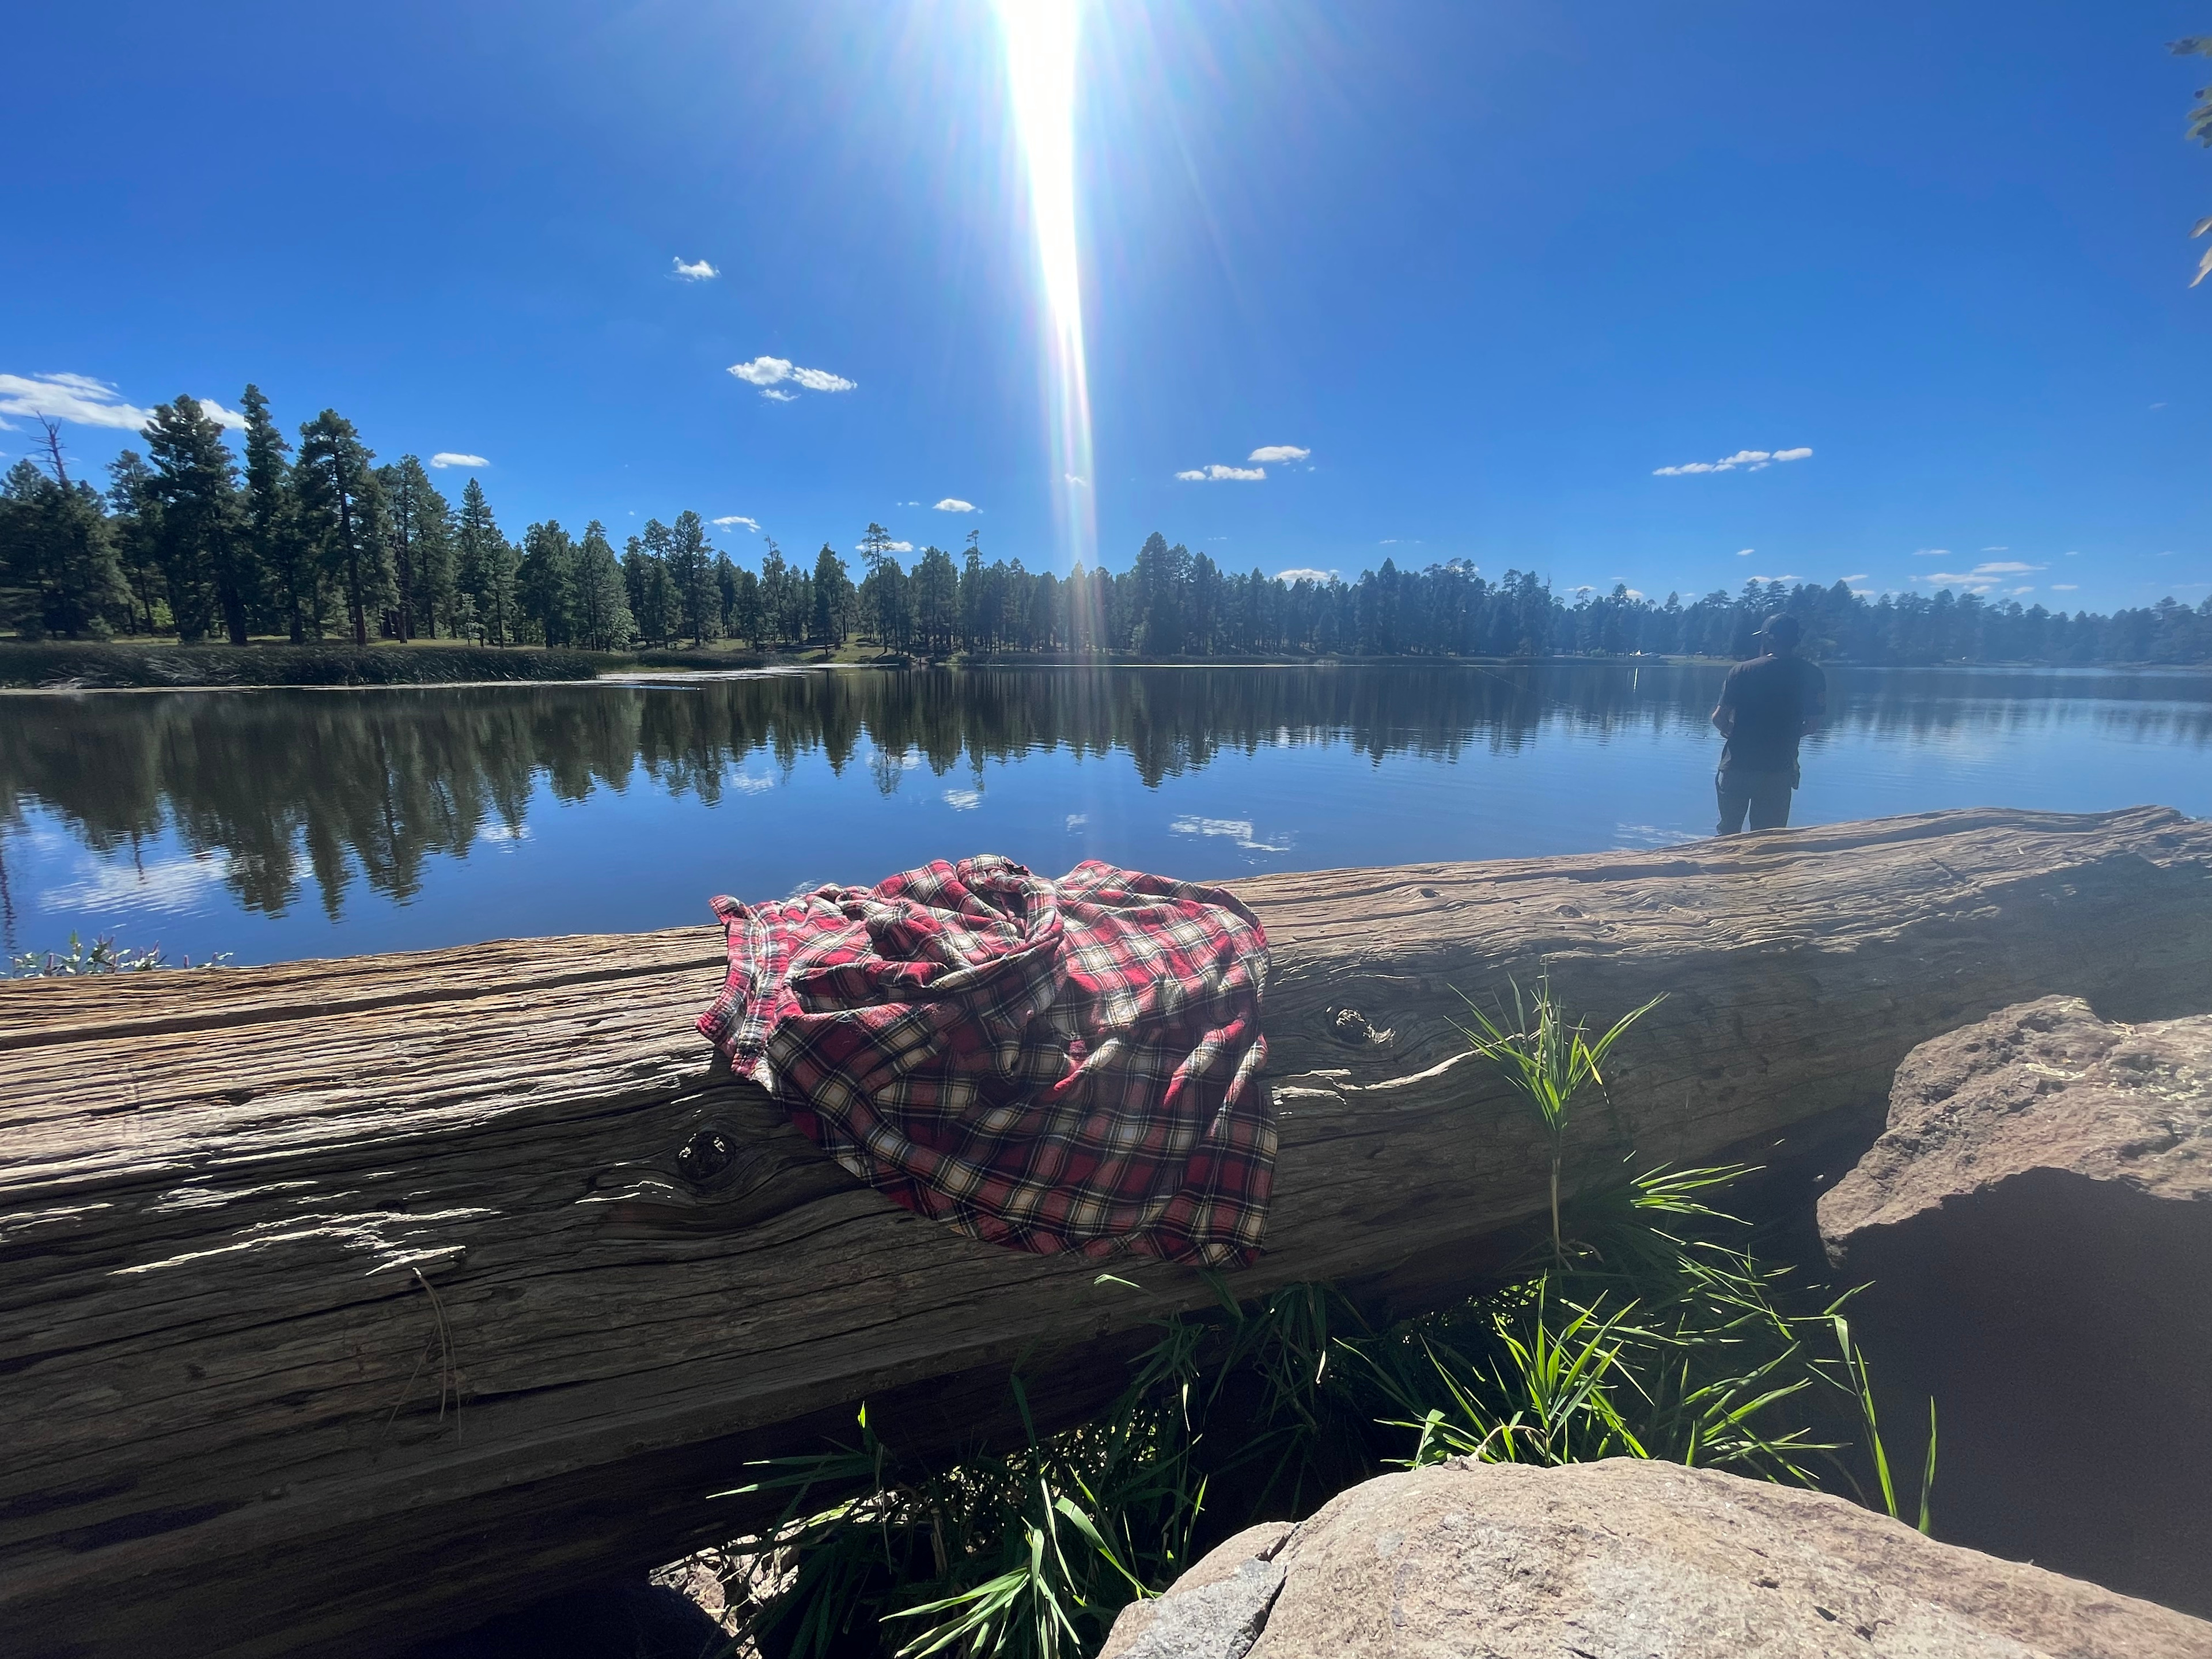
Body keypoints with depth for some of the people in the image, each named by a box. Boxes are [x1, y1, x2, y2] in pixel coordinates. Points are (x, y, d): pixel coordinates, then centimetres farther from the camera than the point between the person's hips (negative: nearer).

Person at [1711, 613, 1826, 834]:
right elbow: (1813, 724, 4)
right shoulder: (1813, 676, -1)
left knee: (1727, 833, 13)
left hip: (1737, 766, -1)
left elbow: (1719, 718, -9)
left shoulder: (1742, 671, -7)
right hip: (1779, 771, 1)